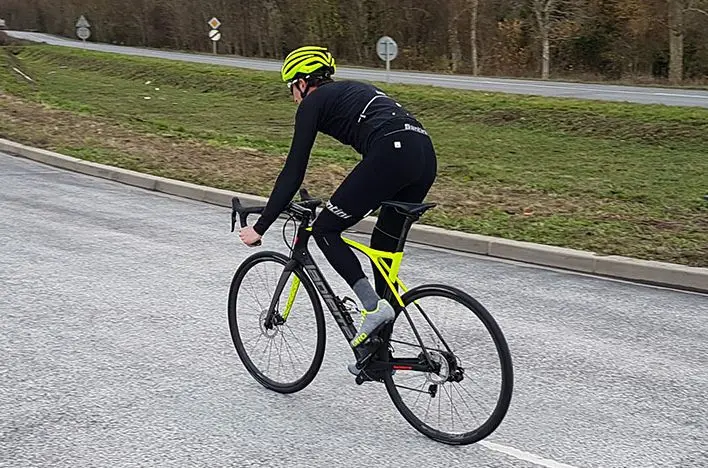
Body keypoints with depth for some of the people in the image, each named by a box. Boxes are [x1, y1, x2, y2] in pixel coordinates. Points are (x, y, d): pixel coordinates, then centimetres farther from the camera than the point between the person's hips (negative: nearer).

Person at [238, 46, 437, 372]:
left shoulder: (313, 102, 11)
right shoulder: (353, 91, 34)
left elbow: (293, 172, 6)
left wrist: (260, 227, 11)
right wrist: (355, 200, 52)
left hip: (392, 155, -8)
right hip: (425, 153, 8)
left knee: (325, 231, 7)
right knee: (384, 249, 19)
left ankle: (374, 307, -8)